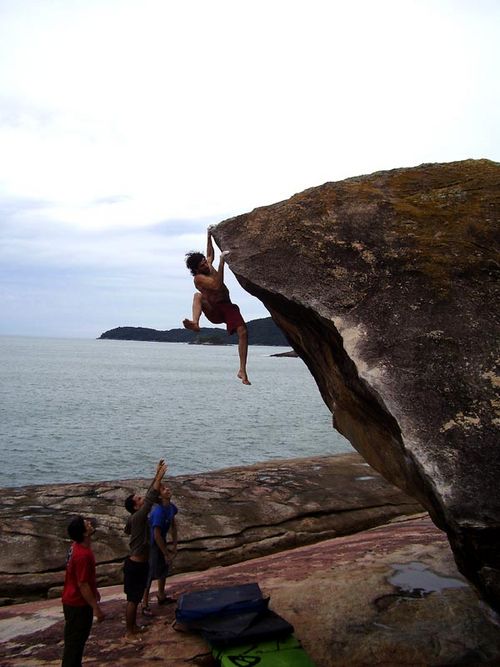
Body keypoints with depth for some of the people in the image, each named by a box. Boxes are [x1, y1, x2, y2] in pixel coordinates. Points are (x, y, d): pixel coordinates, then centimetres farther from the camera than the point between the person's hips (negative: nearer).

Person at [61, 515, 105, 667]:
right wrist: (96, 608, -18)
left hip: (73, 600, 9)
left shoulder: (77, 546, -1)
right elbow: (82, 585, -26)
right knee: (75, 641, 6)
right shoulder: (83, 555, -31)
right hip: (78, 604, -9)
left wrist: (94, 590, 24)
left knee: (78, 639, 22)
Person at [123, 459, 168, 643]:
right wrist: (159, 477, -32)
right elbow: (151, 498, -33)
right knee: (133, 599, 3)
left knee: (135, 598, 21)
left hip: (138, 562, 9)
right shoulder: (138, 517, -24)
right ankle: (129, 633, 15)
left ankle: (133, 626, 36)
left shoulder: (134, 517, 2)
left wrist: (157, 476, 4)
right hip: (136, 565, -9)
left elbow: (149, 495, 7)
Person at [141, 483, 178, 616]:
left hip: (162, 541, 9)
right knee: (150, 574, 0)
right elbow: (157, 536, -29)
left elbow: (173, 525, 7)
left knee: (165, 567, 21)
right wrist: (166, 554, -19)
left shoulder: (171, 507, -8)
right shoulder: (158, 512, -33)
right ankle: (145, 604, 14)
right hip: (151, 545, -9)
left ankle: (161, 596, 41)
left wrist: (174, 545, 5)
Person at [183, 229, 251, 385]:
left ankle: (242, 371, -19)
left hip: (227, 307, 5)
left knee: (243, 332, -18)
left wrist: (209, 236, 27)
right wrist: (222, 262, -28)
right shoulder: (198, 278, -11)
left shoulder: (209, 266, 10)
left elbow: (210, 254, 33)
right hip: (213, 311, -5)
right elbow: (217, 286, -26)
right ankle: (195, 323, -58)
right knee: (198, 295, -31)